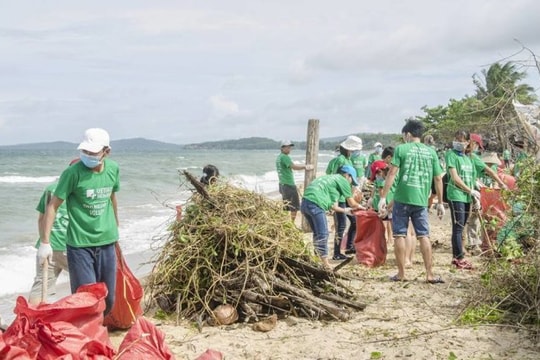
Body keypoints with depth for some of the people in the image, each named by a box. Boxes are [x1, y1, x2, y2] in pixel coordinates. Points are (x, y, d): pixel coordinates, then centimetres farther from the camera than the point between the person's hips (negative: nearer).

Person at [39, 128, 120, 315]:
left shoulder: (113, 169, 0)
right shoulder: (73, 173, -14)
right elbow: (52, 206, -11)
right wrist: (45, 242, -14)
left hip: (107, 242, 5)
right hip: (79, 244, -5)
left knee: (108, 300, 12)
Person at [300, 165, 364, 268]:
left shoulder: (330, 178, 30)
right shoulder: (343, 180, 7)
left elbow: (332, 205, 29)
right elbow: (352, 203, 14)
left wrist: (345, 210, 39)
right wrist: (360, 207, 34)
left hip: (305, 202, 9)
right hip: (315, 204, -9)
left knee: (317, 234, 18)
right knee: (323, 235, -3)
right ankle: (326, 264, 0)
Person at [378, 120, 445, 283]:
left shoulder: (401, 149, -2)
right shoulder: (431, 152, 9)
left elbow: (392, 174, -9)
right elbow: (438, 179, 9)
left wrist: (383, 197, -7)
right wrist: (440, 203, 16)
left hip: (402, 198, -3)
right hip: (421, 201, 3)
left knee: (399, 235, 5)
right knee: (424, 236, 9)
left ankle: (401, 274, 9)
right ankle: (430, 274, 7)